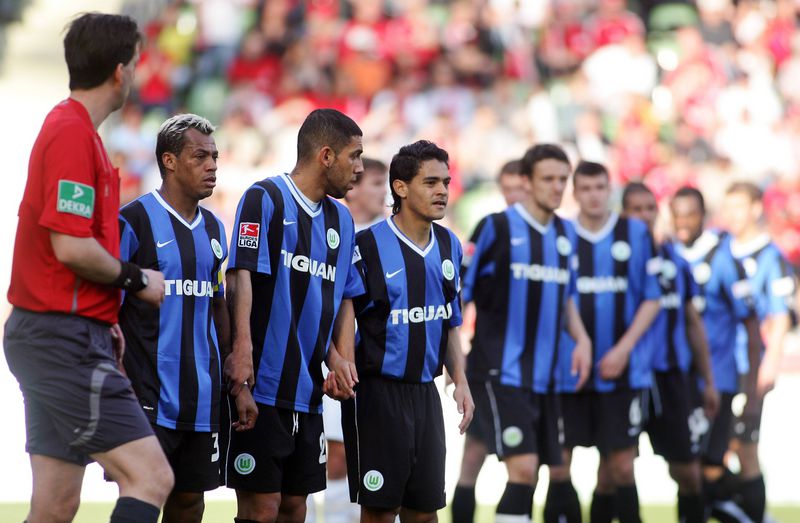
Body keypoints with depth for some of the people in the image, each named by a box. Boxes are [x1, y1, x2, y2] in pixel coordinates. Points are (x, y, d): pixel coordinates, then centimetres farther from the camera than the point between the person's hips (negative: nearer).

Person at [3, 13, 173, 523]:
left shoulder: (69, 128, 18)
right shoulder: (73, 134, -14)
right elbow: (71, 246, -21)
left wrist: (100, 322, 18)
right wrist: (135, 279, -6)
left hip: (50, 338, 10)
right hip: (67, 341, -10)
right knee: (151, 478, -14)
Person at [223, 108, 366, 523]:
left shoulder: (341, 219, 17)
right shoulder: (264, 198, -6)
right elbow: (241, 276, -14)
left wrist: (341, 360, 5)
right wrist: (241, 350, -26)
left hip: (309, 391, 7)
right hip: (263, 385, -7)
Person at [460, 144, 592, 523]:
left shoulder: (566, 233, 12)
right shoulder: (496, 227, -7)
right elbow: (459, 292, -5)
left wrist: (581, 339, 8)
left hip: (543, 375, 7)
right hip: (499, 373, -7)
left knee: (529, 474, 8)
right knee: (523, 466, -17)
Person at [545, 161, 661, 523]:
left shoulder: (636, 234, 3)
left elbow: (652, 299, 3)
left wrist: (623, 349, -7)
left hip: (620, 368, 0)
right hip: (568, 368, 0)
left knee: (620, 465, 1)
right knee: (558, 462, -2)